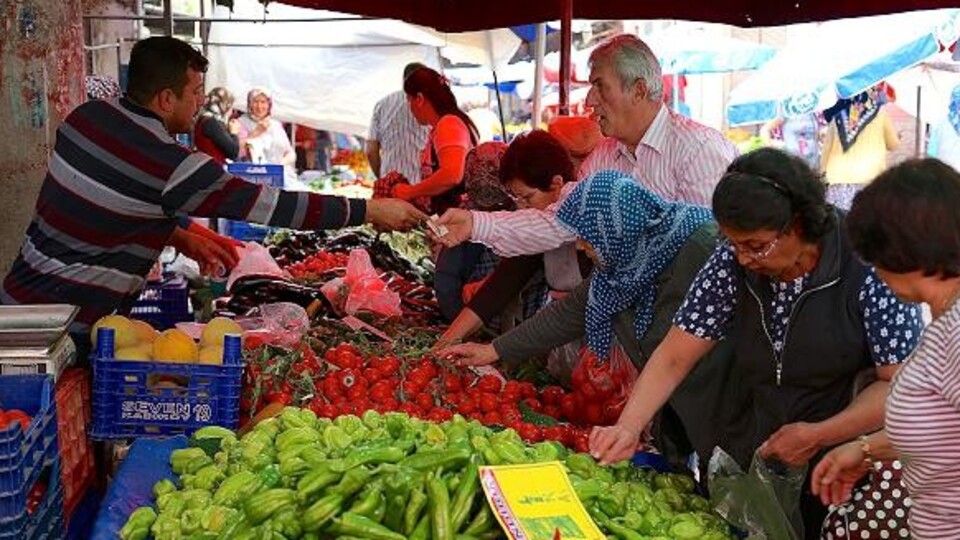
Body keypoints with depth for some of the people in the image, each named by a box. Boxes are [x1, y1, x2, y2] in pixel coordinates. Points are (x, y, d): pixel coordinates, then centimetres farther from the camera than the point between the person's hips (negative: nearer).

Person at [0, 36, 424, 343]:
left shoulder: (88, 116, 2)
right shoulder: (169, 166, -22)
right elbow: (272, 206, -19)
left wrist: (180, 232, 11)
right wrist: (371, 211, -12)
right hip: (68, 325, -9)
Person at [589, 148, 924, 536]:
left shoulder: (866, 268, -19)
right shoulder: (733, 262, -8)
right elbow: (674, 358, -7)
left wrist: (817, 436, -23)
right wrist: (627, 428, -20)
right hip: (739, 467, 4)